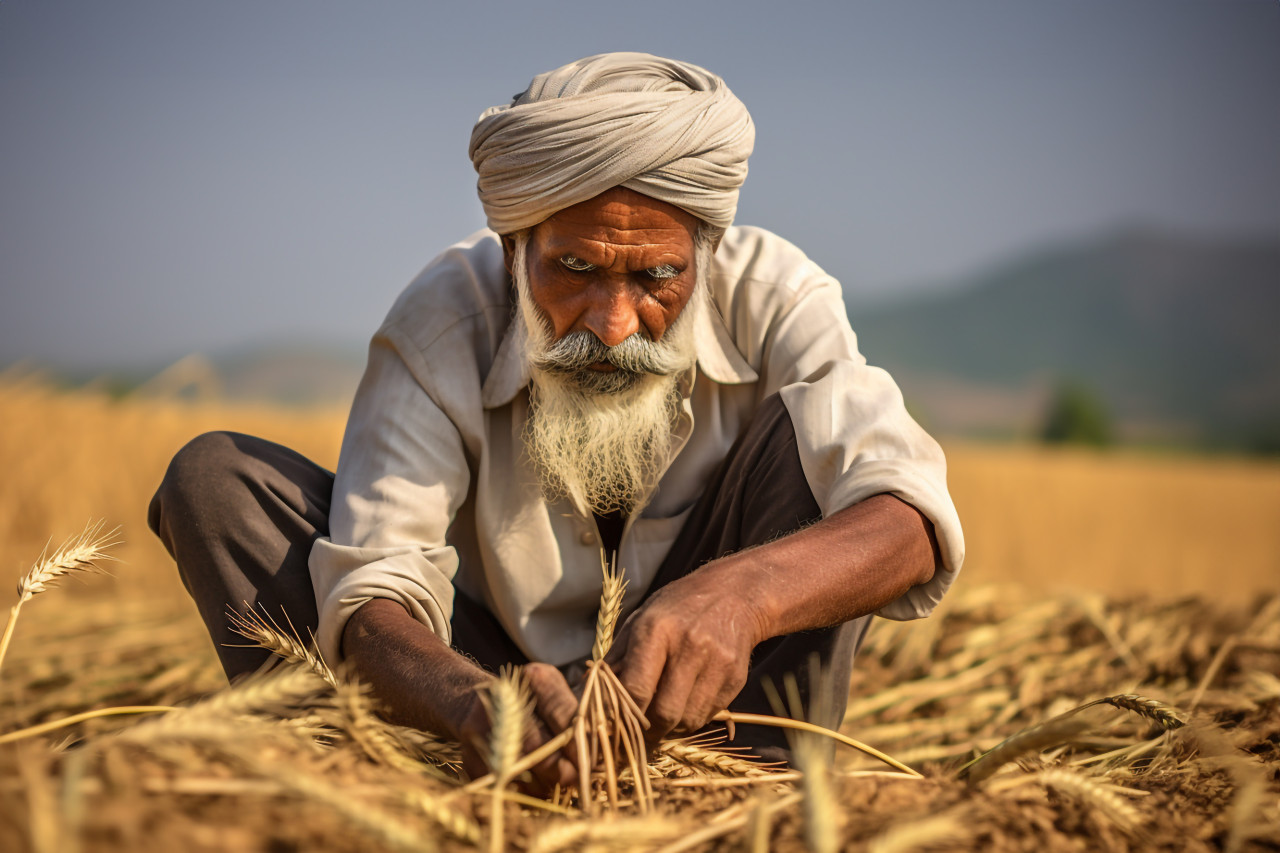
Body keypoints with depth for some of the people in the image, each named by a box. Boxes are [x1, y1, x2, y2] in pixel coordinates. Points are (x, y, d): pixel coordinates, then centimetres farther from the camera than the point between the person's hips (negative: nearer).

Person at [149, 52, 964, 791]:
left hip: (695, 700, 0)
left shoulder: (772, 296, -20)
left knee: (805, 434, -26)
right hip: (494, 666, 1)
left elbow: (909, 524, -33)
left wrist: (741, 592, -55)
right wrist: (475, 706, -54)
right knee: (215, 475, -18)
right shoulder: (440, 326, -20)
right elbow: (374, 593, -30)